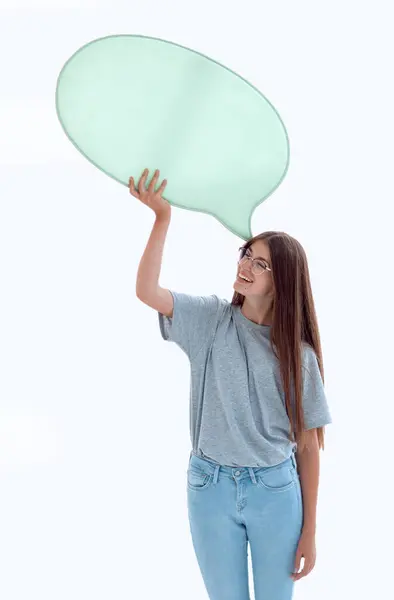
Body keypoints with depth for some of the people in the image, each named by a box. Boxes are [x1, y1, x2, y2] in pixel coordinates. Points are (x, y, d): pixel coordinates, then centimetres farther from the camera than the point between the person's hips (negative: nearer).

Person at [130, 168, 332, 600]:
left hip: (276, 491, 0)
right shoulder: (210, 320, -1)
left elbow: (307, 445, -1)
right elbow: (147, 291, -19)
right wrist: (162, 216, -26)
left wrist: (309, 531, -2)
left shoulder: (297, 352, -2)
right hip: (210, 488, 1)